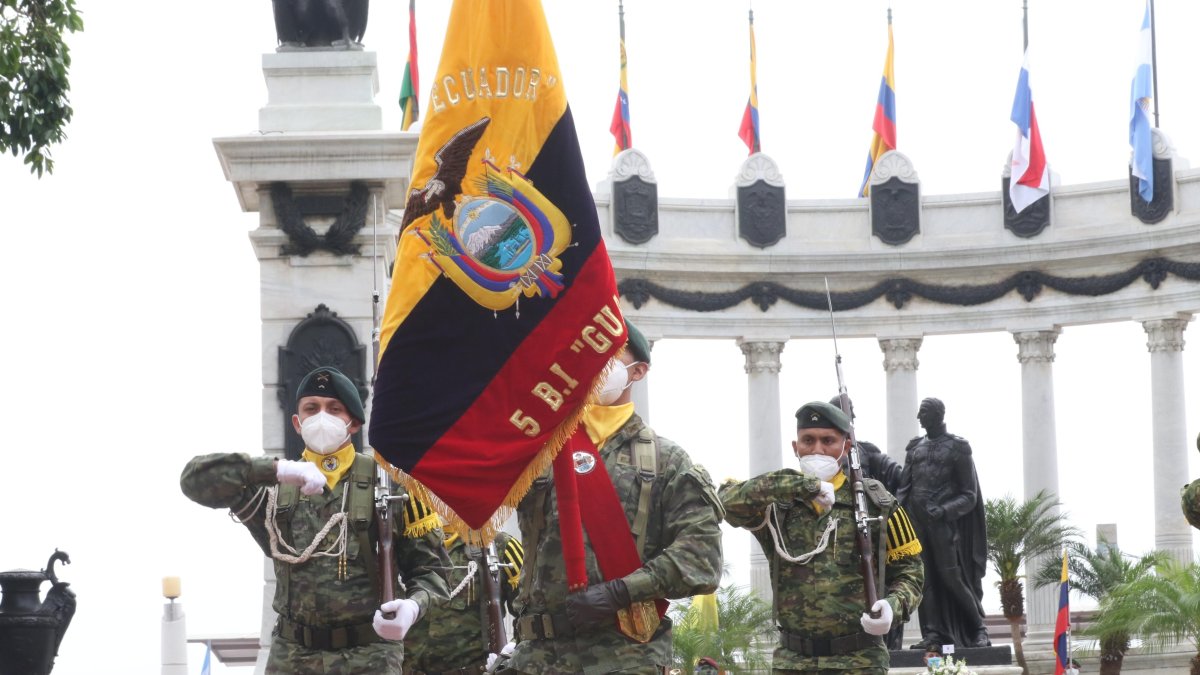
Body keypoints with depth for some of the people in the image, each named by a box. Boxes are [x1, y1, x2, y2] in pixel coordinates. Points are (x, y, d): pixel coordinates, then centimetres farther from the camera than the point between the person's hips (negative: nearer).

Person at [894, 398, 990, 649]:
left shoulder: (957, 447, 0)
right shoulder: (915, 447, 16)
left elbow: (969, 495, -2)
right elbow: (904, 485, 14)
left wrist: (944, 510, -17)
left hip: (944, 520, -5)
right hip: (916, 520, 5)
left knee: (951, 575, -7)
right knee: (925, 577, 0)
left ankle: (978, 629, 5)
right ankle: (934, 633, 0)